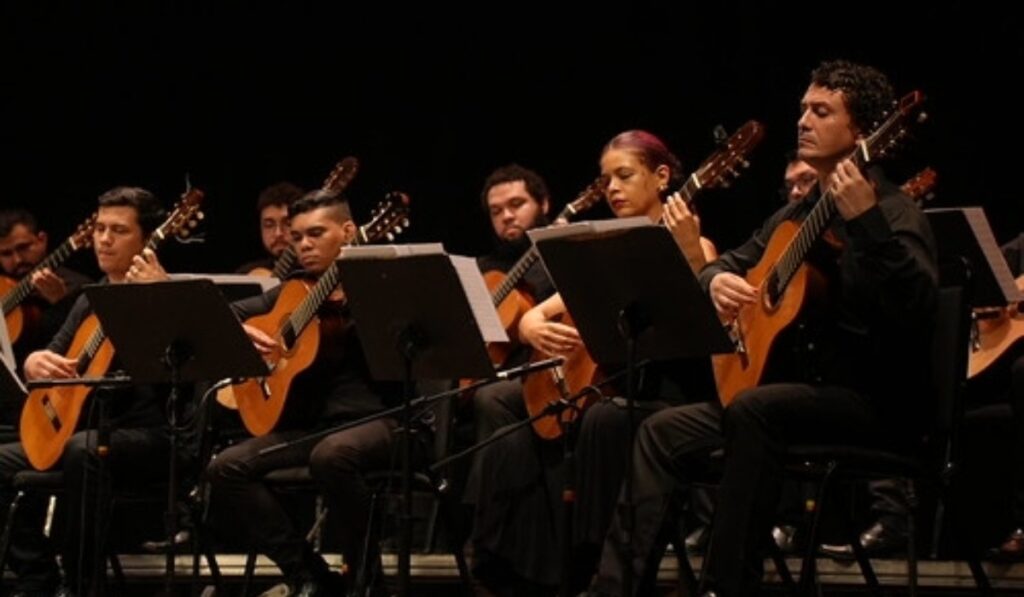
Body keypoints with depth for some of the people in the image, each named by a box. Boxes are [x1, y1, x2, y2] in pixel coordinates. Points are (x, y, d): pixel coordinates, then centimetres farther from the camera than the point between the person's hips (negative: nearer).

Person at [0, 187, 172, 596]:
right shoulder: (91, 300, 18)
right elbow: (50, 355, 17)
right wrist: (35, 362, -8)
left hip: (152, 436, -8)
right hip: (90, 428, 8)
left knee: (82, 451, -38)